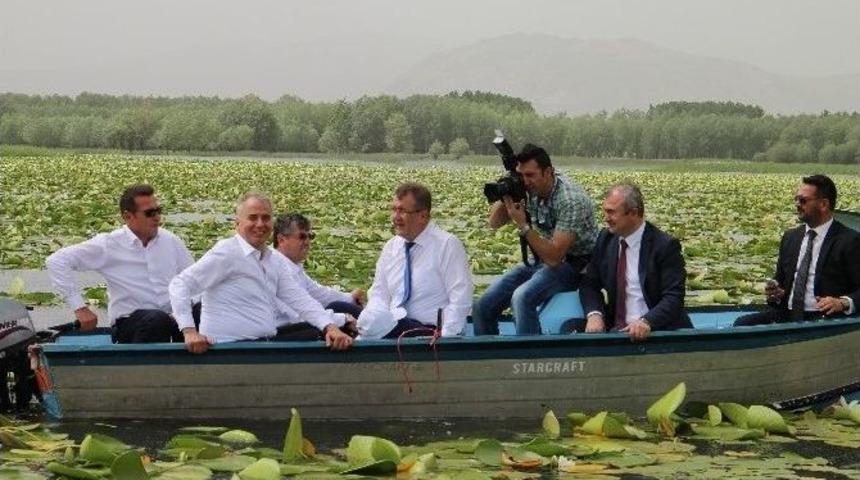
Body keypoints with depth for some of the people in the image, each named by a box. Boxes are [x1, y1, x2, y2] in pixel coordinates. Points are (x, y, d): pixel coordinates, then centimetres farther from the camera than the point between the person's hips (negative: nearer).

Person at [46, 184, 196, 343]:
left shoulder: (171, 242, 14)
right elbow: (57, 261, 0)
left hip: (174, 319, 3)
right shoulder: (110, 245, 2)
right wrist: (79, 307, -7)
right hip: (129, 323, -3)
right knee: (156, 319, -39)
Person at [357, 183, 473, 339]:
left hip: (429, 333, -5)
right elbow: (379, 295, 16)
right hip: (391, 326, 5)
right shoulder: (391, 247, 15)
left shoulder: (448, 245, -3)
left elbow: (460, 300, -8)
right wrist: (372, 320, -7)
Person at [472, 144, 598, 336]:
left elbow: (554, 256, -28)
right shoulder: (529, 190, -4)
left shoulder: (571, 200, -24)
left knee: (522, 297, -34)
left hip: (574, 265, -7)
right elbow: (495, 222, 5)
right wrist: (505, 197, -13)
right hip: (543, 261, 7)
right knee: (483, 306, -6)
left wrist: (523, 225, -30)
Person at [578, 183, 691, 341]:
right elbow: (590, 284, 13)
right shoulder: (606, 238, 7)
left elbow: (673, 297, -14)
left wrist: (646, 322, -30)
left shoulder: (665, 245, -9)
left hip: (654, 330, -4)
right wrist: (594, 314, -7)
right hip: (614, 328, 4)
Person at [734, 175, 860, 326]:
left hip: (821, 318, -6)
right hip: (786, 313, 6)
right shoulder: (790, 237, 18)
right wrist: (776, 292, 5)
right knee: (742, 324, -20)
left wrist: (843, 302, -25)